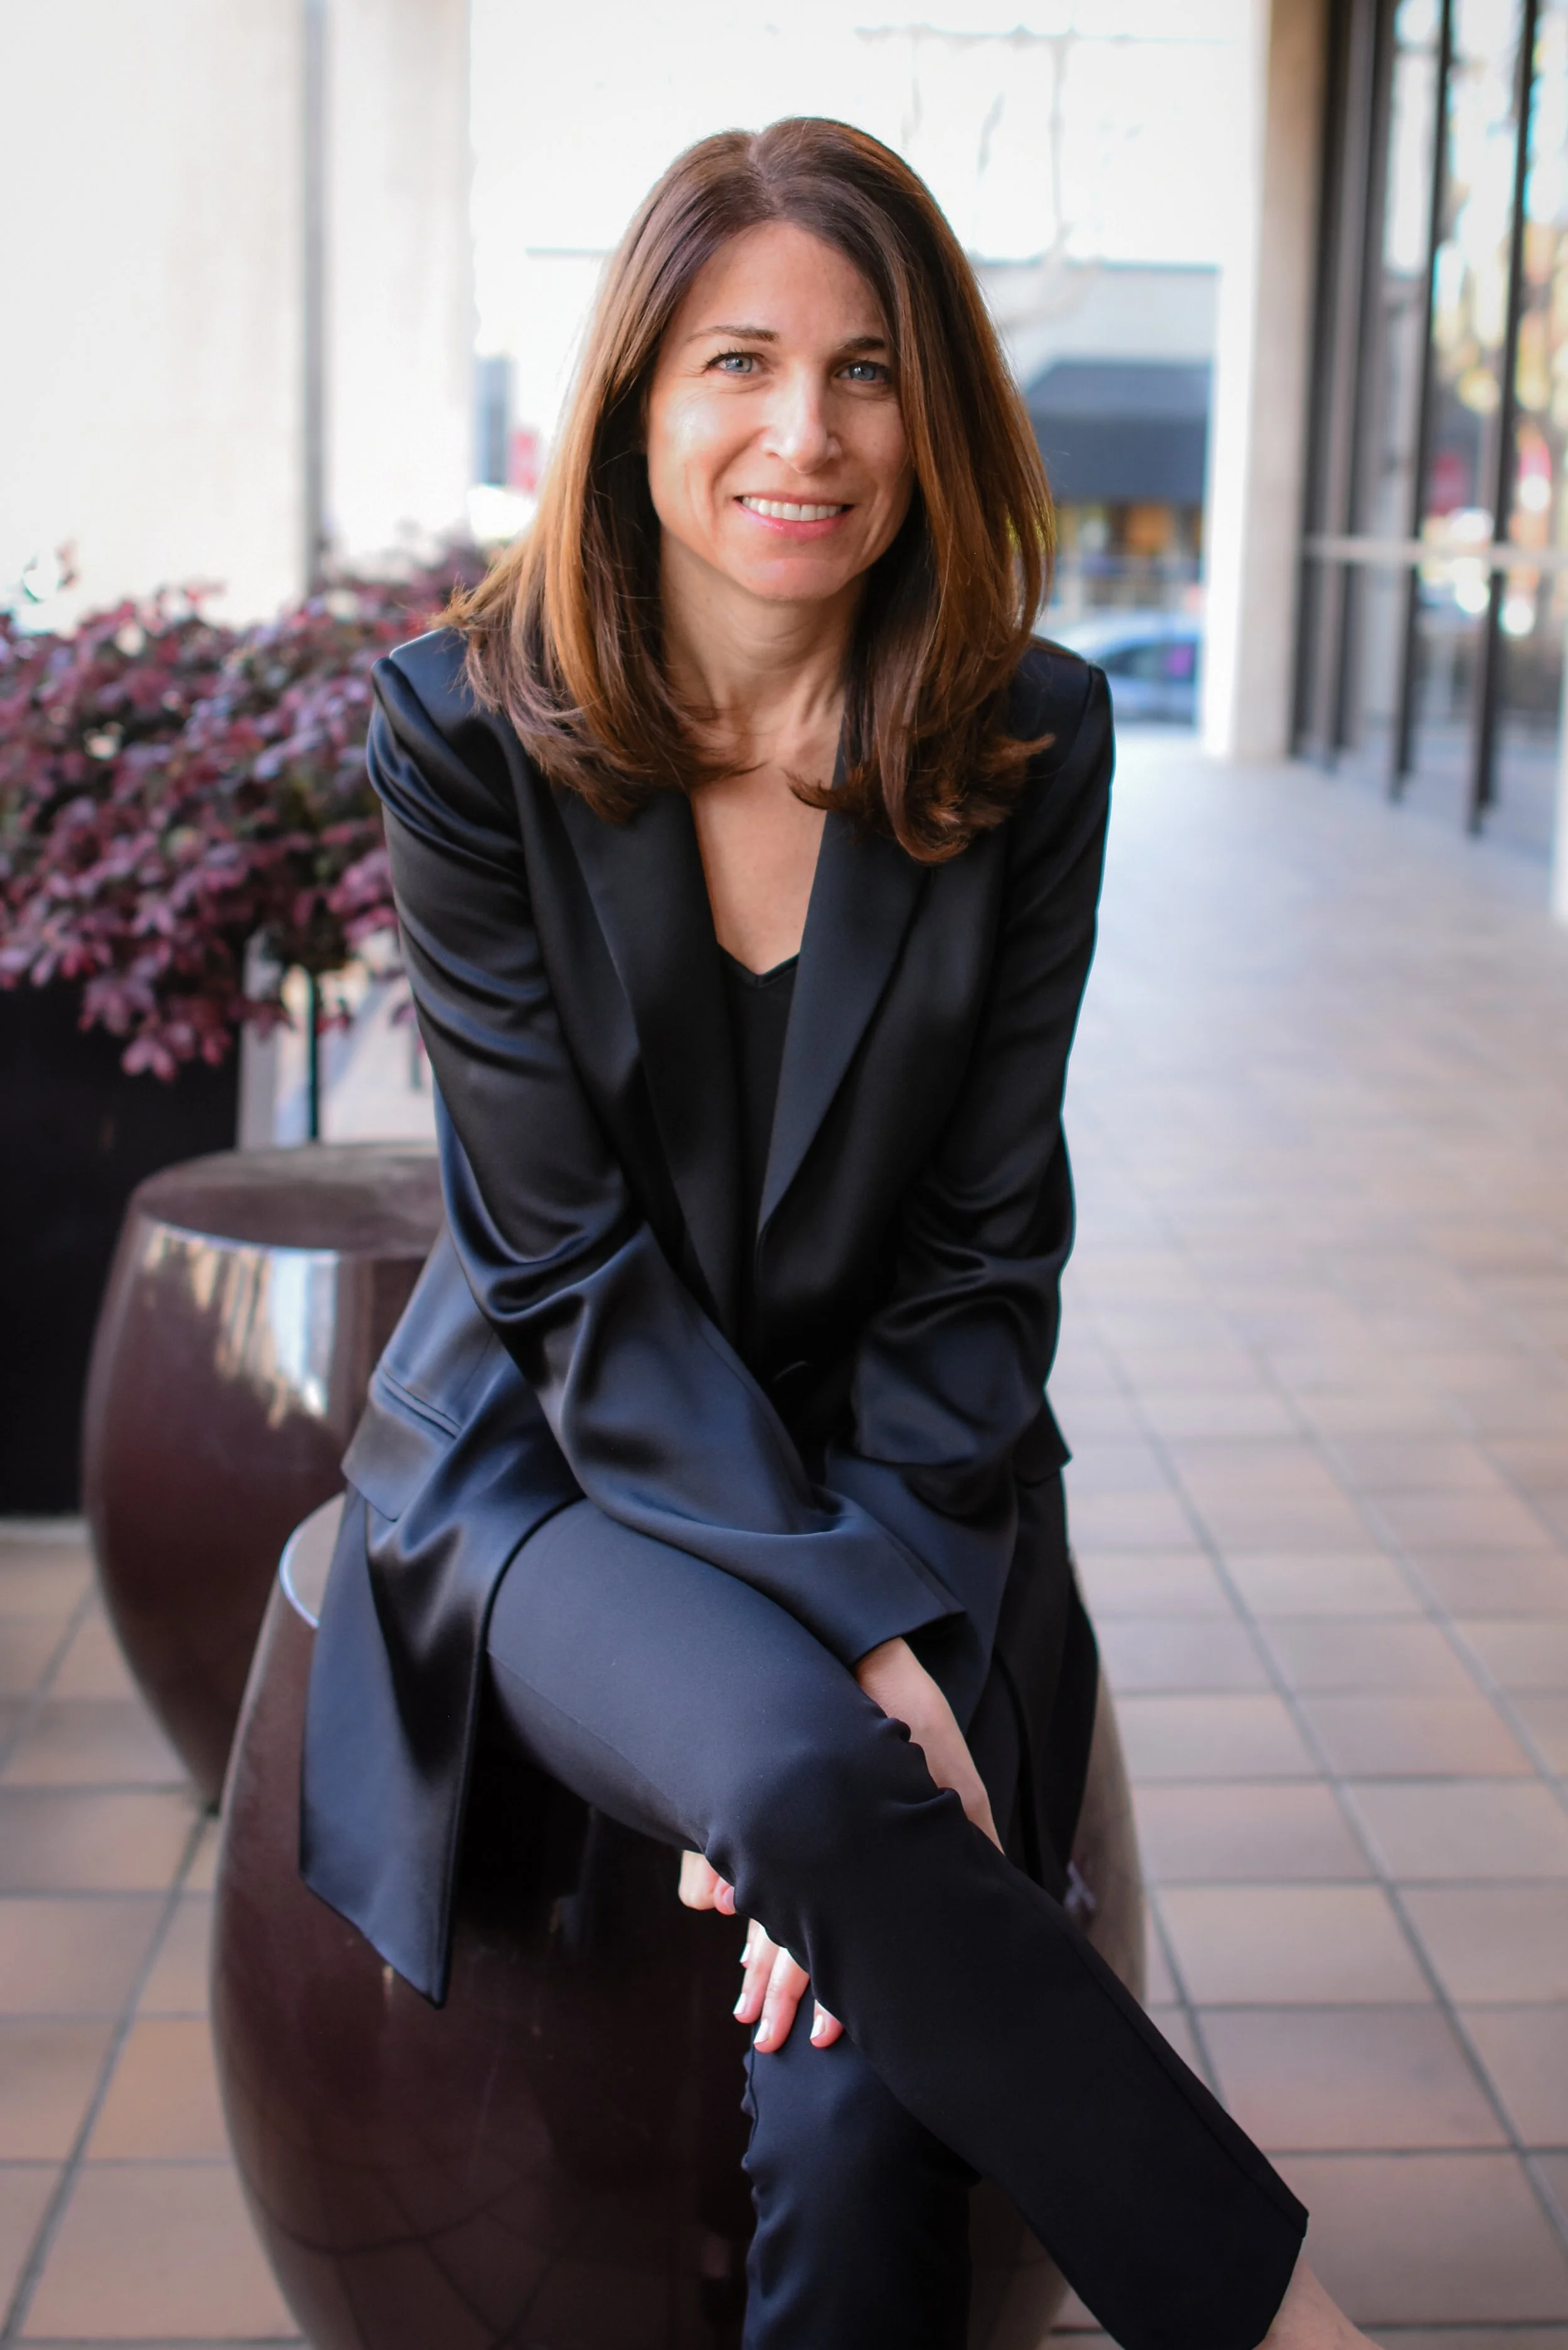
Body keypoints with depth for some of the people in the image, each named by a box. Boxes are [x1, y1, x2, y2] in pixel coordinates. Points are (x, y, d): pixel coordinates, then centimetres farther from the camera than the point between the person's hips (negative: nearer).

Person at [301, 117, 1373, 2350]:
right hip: (562, 1468, -1)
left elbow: (982, 1243, -2)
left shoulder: (1030, 740, -4)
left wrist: (896, 1603, -16)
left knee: (866, 2102, -21)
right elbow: (568, 1253, -12)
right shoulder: (472, 727, -9)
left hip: (908, 1474, 2)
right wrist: (840, 1654, -19)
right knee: (812, 1787, -32)